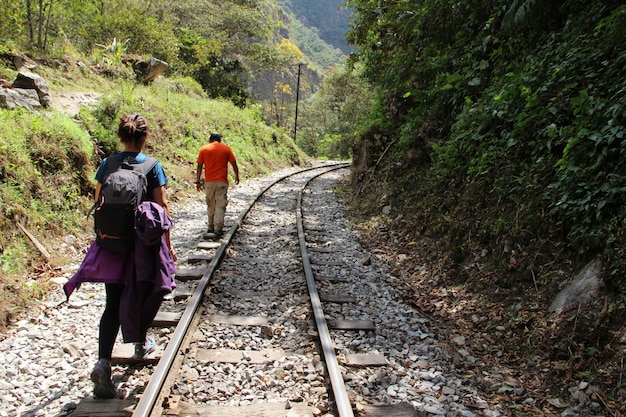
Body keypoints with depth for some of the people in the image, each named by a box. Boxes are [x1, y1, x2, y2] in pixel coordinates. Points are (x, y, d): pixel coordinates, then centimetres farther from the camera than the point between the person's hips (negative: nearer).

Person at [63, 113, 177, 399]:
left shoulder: (107, 165, 2)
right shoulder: (152, 167, -6)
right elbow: (161, 207, -7)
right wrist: (167, 244, 0)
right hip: (145, 242, -2)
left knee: (113, 304, 5)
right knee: (147, 293, 21)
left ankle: (103, 362, -8)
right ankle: (141, 343, 35)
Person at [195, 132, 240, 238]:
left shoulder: (204, 149, 5)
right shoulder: (227, 149, 3)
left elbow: (199, 166, 3)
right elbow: (234, 164, 6)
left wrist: (198, 181, 8)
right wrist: (237, 176, 20)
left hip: (209, 182, 2)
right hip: (222, 181, -1)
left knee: (210, 206, 14)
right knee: (220, 206, -2)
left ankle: (211, 228, 21)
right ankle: (218, 230, -7)